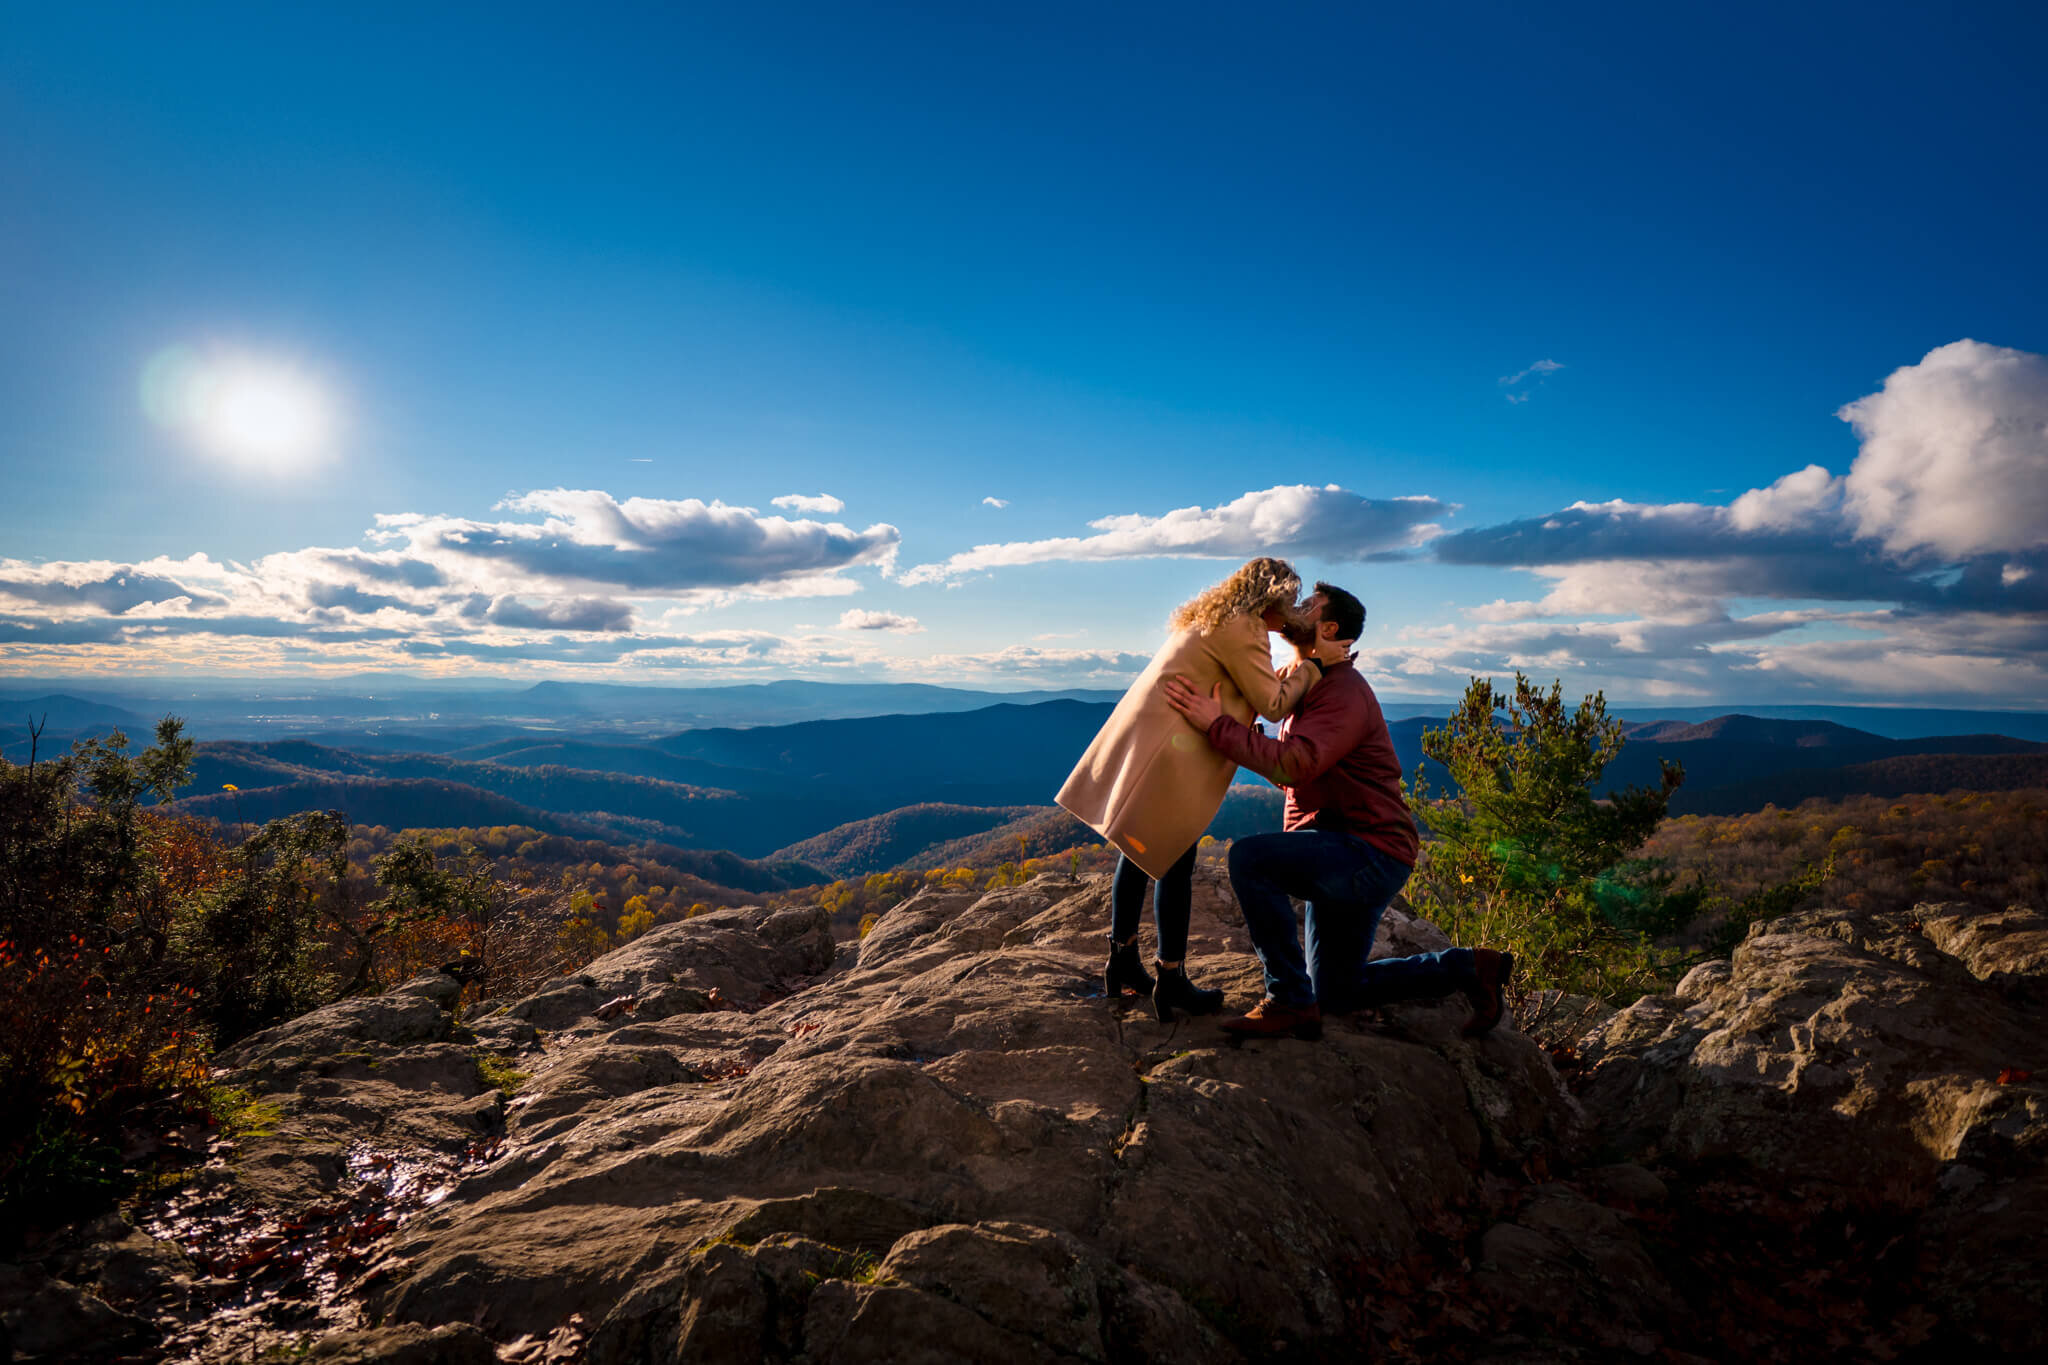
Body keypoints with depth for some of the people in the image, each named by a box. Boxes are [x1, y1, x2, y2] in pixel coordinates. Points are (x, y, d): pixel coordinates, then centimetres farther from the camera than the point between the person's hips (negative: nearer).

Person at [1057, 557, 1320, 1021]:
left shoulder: (1212, 617, 21)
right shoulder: (1242, 630, -9)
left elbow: (1250, 690, 25)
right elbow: (1273, 704, -5)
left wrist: (1291, 673, 21)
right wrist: (1308, 670, 7)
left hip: (1138, 734, 10)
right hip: (1168, 749, -10)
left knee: (1140, 852, 15)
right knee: (1174, 861, -2)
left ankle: (1123, 965, 25)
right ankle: (1171, 980, 7)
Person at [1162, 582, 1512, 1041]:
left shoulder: (1345, 693, -18)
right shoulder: (1309, 685, 14)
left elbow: (1293, 764, -34)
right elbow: (1289, 771, 18)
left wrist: (1217, 723, -32)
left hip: (1370, 852, -10)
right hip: (1344, 859, 10)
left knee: (1250, 857, -30)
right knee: (1336, 992, 17)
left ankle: (1290, 1001, -19)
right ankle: (1466, 967, 25)